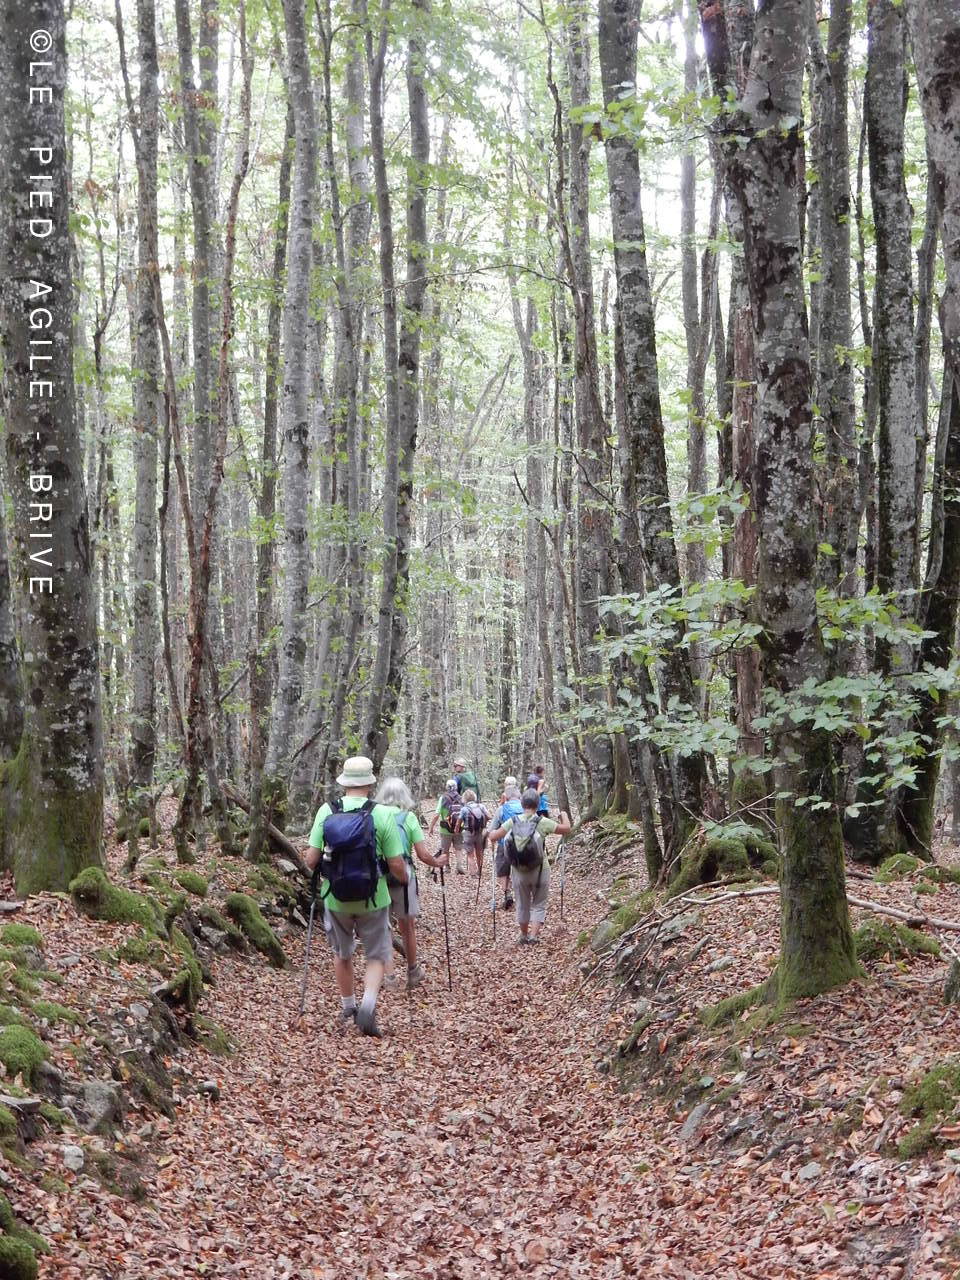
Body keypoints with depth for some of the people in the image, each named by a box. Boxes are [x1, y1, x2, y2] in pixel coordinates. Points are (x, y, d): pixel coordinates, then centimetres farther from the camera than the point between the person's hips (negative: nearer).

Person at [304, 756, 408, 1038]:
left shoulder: (326, 812, -8)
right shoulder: (382, 814, -13)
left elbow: (311, 859, -10)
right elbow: (396, 866, -13)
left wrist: (321, 872, 13)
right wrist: (405, 880, 9)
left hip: (335, 898, 2)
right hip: (373, 899, -2)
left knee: (342, 954, 24)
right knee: (376, 955, 13)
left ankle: (347, 1008, 34)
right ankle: (368, 1005, -9)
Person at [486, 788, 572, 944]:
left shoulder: (512, 823, -9)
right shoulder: (542, 822, -14)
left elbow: (492, 837, -7)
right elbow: (566, 829, -5)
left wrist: (492, 831, 16)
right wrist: (564, 816, 15)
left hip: (519, 872, 2)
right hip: (539, 871, -2)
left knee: (522, 904, 19)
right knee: (539, 904, 13)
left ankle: (524, 935, 31)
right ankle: (534, 935, 3)